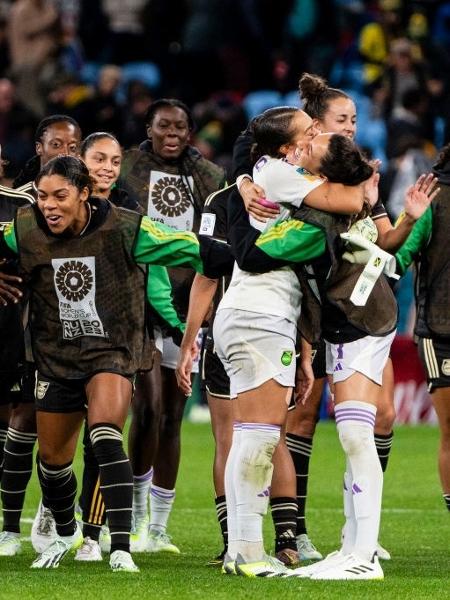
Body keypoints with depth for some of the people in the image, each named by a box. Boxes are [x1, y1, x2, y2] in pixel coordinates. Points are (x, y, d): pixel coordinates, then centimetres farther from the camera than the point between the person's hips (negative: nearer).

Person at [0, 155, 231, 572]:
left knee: (106, 437, -27)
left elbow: (189, 250, -11)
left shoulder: (124, 228, -16)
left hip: (113, 349, -4)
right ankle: (66, 533, 43)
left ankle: (121, 548, -28)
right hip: (56, 354, 4)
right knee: (52, 458, 13)